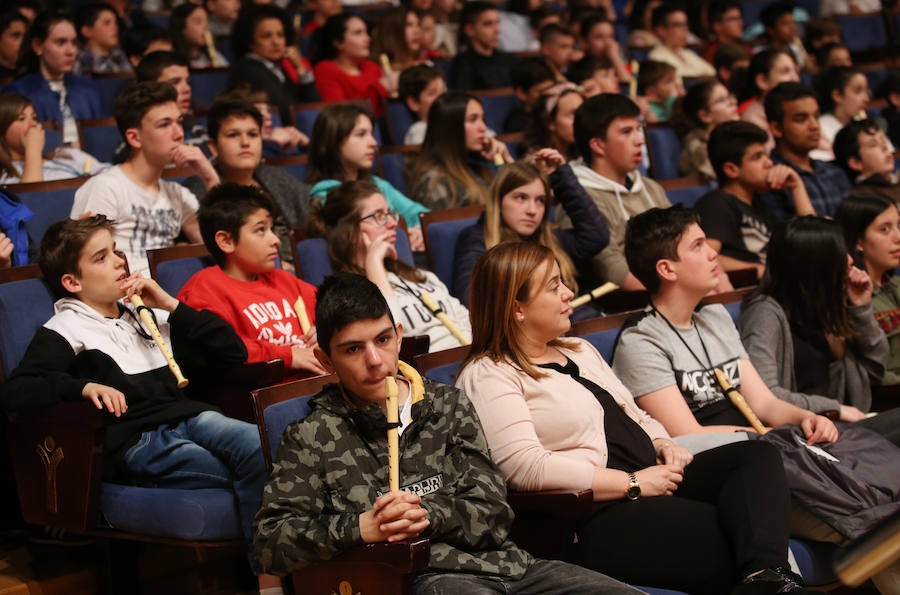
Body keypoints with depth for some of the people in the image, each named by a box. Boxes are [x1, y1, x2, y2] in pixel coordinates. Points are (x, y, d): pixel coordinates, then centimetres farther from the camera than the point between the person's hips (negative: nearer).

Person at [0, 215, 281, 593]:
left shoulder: (149, 315, 28)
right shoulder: (65, 331, 11)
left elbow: (233, 354, 23)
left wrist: (170, 305, 16)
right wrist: (85, 386, -18)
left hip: (189, 418, 5)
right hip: (135, 441, -5)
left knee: (261, 445, -29)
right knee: (254, 476, -27)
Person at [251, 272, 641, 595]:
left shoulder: (448, 405, 18)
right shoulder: (311, 438, 9)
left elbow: (492, 513, 11)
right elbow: (268, 542, 1)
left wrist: (426, 514, -10)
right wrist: (360, 528, -13)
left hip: (504, 562, 5)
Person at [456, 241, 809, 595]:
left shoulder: (579, 351, 23)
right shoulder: (488, 376, -7)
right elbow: (523, 467, -20)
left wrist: (663, 444, 5)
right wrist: (633, 483, -17)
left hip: (653, 482, 10)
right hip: (596, 519, -9)